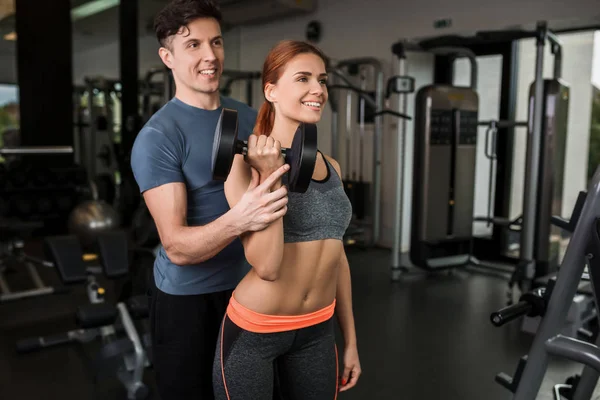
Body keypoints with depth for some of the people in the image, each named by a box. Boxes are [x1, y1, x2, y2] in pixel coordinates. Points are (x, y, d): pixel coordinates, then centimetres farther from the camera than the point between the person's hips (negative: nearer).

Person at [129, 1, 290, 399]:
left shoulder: (249, 117, 2)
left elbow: (272, 184, 13)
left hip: (247, 286, 5)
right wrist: (238, 219, -41)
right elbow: (177, 247, -25)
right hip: (188, 297, -5)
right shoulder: (157, 137, -17)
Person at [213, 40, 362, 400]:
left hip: (318, 332, 6)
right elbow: (266, 265, -22)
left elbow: (337, 256, 10)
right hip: (254, 330, -5)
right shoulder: (247, 162, -14)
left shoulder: (331, 167, 4)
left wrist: (351, 340, 13)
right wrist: (271, 176, -24)